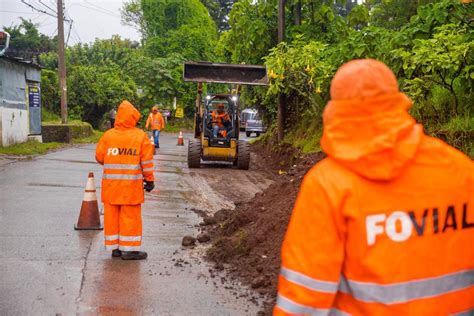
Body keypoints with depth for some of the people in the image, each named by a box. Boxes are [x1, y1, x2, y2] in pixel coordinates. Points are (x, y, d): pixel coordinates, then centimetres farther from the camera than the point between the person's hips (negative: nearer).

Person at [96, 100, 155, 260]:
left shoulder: (108, 135, 0)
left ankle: (115, 247, 17)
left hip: (111, 184, 3)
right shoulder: (141, 136, -5)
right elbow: (147, 161, -4)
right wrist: (150, 180, 6)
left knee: (112, 215, 11)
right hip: (131, 185, -3)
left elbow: (99, 157, 5)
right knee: (131, 216, 3)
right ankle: (129, 249, 6)